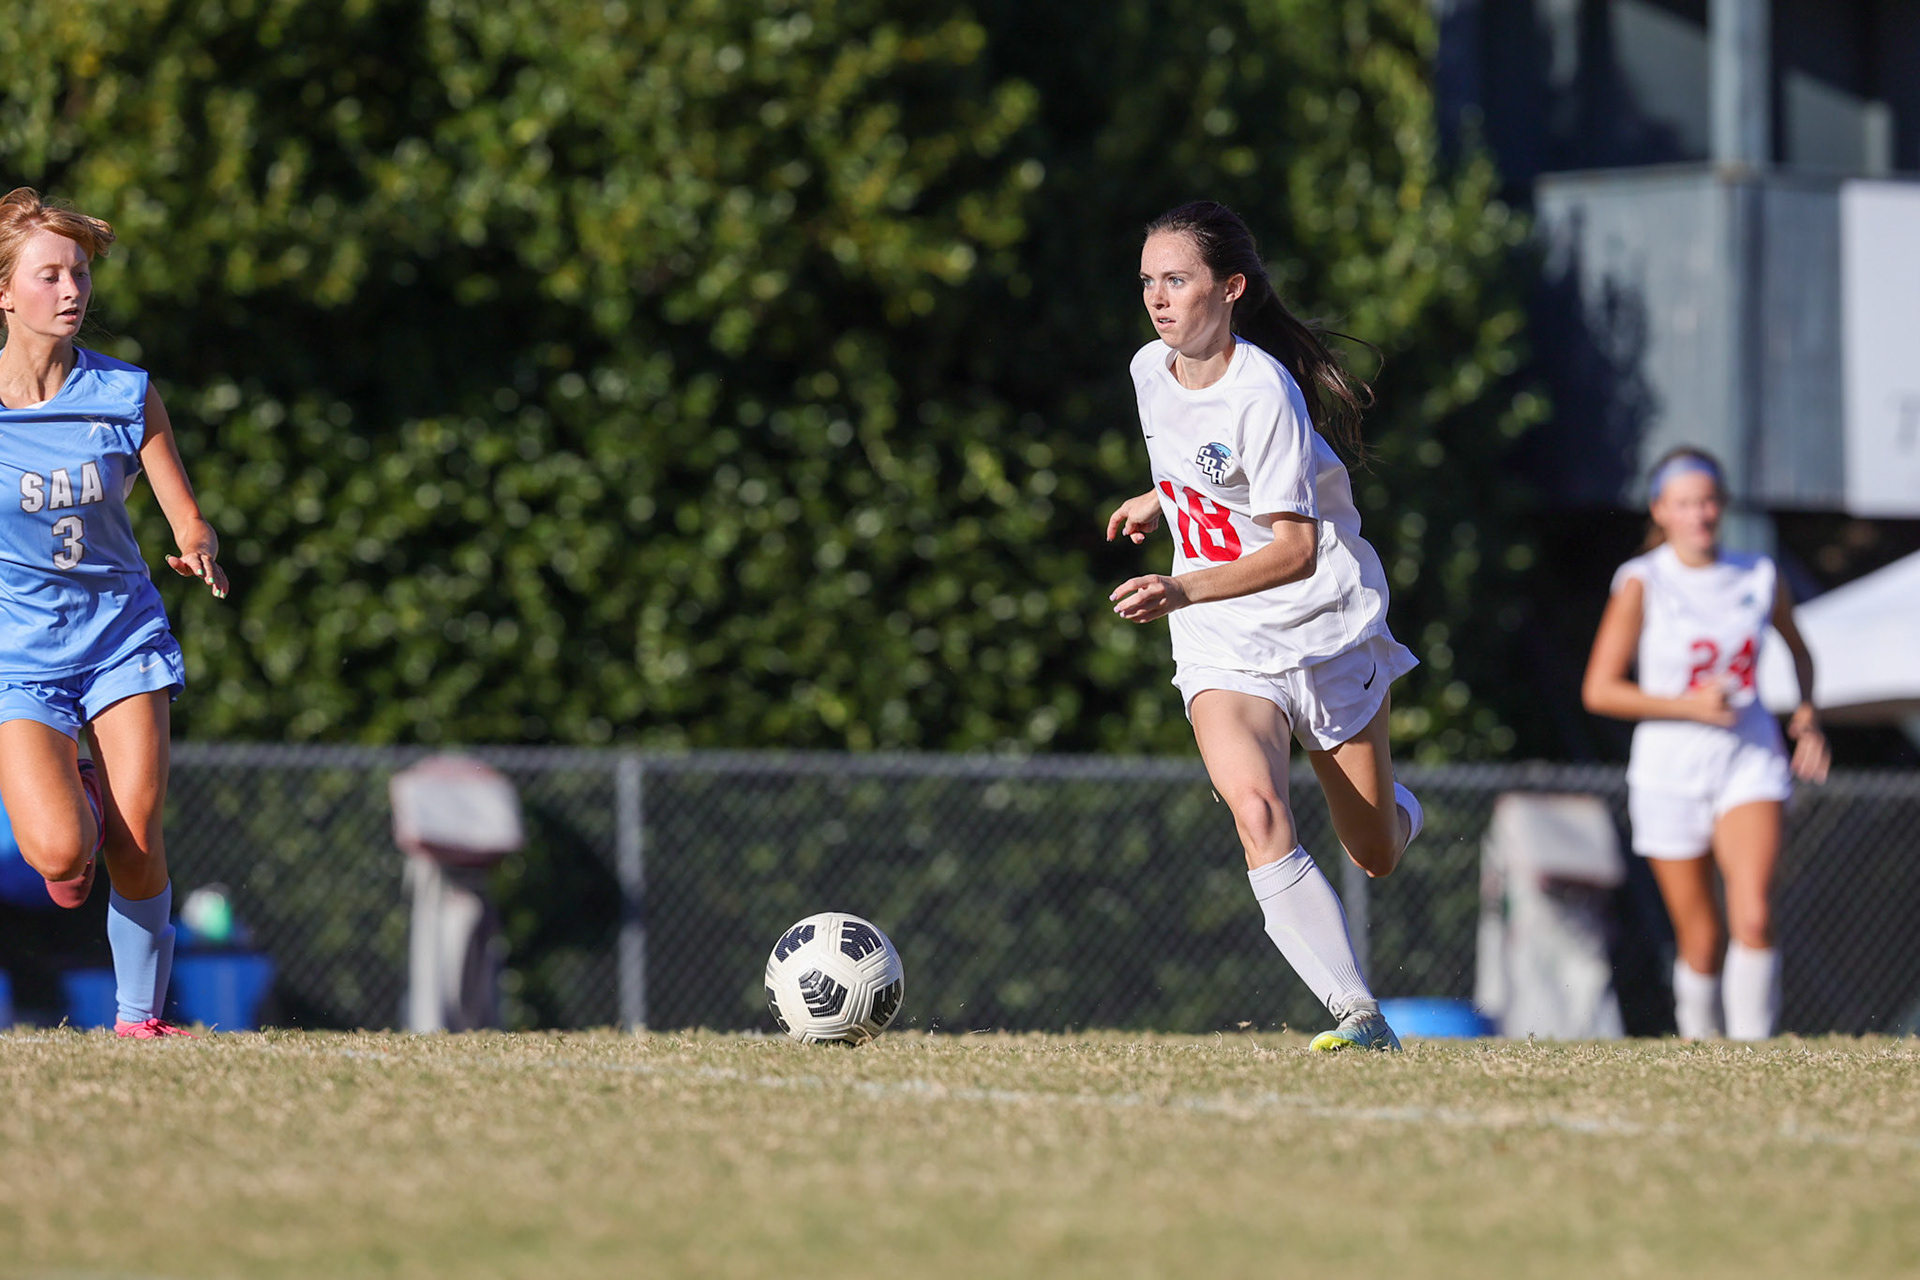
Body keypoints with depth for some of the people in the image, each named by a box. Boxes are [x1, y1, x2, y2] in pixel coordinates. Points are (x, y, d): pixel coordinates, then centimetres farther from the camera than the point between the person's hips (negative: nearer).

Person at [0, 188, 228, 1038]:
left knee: (136, 849, -7)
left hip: (121, 633, 2)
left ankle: (141, 1016, 11)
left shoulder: (126, 396, -3)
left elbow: (188, 520, -1)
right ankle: (73, 800, 18)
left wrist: (200, 549, -22)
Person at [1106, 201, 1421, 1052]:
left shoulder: (1262, 393, -22)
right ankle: (1357, 1012, -27)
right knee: (1256, 811, -25)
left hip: (1327, 631, -4)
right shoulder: (1151, 370, 0)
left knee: (1376, 857, 10)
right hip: (1224, 653, 4)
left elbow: (1295, 549, -26)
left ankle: (1394, 813, 49)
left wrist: (1181, 591, -34)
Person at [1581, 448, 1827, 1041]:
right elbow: (1598, 690, -9)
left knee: (1754, 917, -20)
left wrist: (1807, 714, 7)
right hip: (1670, 769, -1)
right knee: (1700, 937, 4)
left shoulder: (1761, 578, 3)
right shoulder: (1641, 584, -7)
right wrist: (1690, 706, -18)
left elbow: (1798, 649, 24)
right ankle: (1698, 1040, 29)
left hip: (1751, 760, 1)